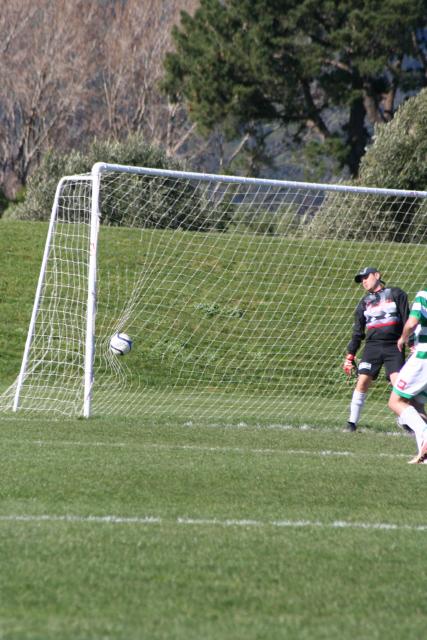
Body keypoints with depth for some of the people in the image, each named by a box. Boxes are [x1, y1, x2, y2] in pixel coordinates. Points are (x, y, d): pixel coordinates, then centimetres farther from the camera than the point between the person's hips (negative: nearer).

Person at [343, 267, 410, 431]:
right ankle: (352, 422, -4)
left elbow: (407, 320, 3)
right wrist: (350, 356, 13)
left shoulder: (396, 294, 8)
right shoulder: (365, 302, 17)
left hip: (394, 346, -3)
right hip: (372, 346, 3)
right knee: (362, 382, -9)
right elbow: (357, 332, 18)